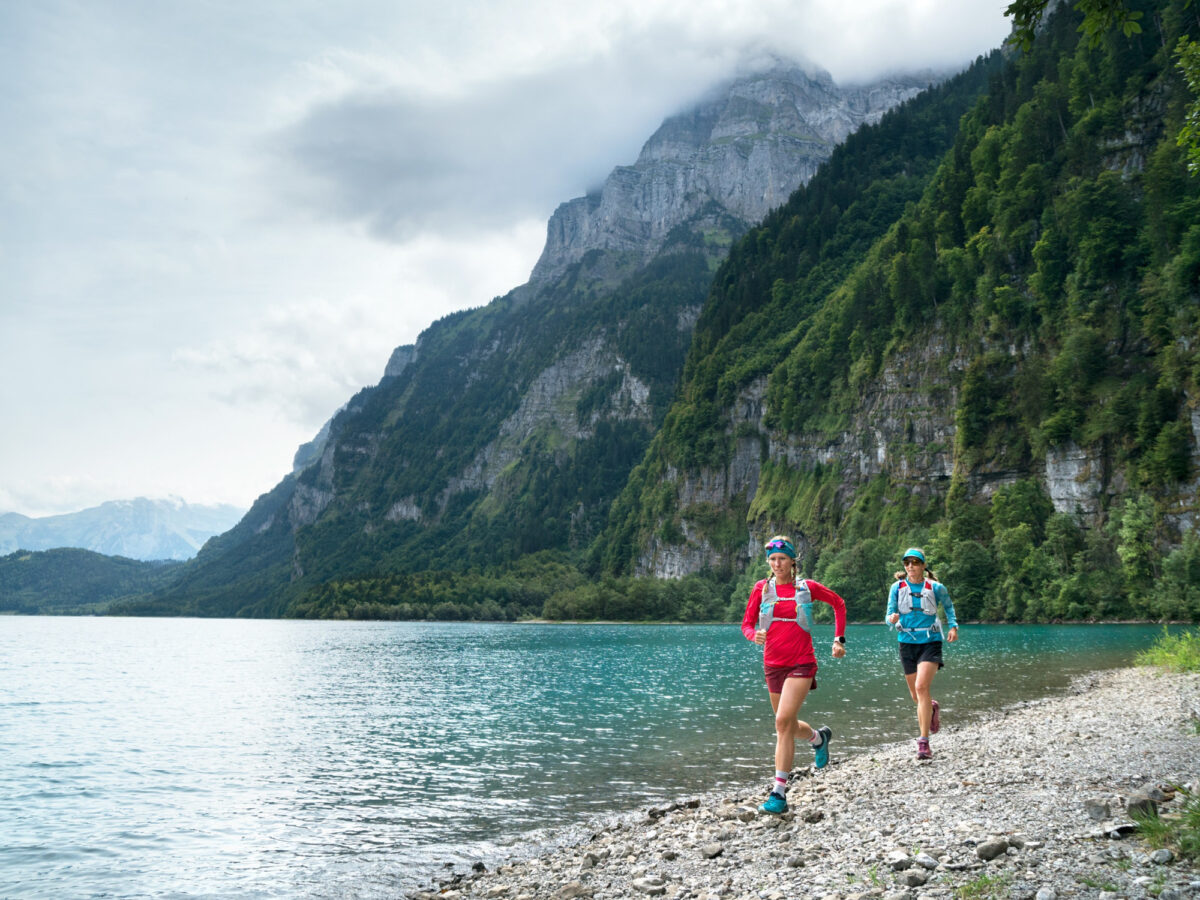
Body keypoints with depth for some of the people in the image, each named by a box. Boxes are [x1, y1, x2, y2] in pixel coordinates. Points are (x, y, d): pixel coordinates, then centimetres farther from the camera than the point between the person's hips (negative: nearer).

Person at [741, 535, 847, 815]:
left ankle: (779, 793, -16)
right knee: (789, 726, 15)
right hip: (773, 664, 4)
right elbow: (747, 623, 5)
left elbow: (839, 604, 16)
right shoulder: (762, 589, 3)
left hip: (801, 664, -4)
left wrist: (839, 639, 10)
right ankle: (819, 737, 51)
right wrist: (754, 635, -18)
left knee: (784, 722, -19)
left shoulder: (807, 587, 0)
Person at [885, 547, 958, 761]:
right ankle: (931, 708, 50)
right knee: (916, 695, 12)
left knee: (921, 687, -23)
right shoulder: (897, 587, 0)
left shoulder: (935, 588, -3)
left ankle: (924, 742, -19)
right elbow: (889, 615, 0)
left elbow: (948, 605, 17)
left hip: (930, 642, -3)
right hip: (907, 643, 3)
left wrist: (953, 626, 4)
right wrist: (892, 619, -23)